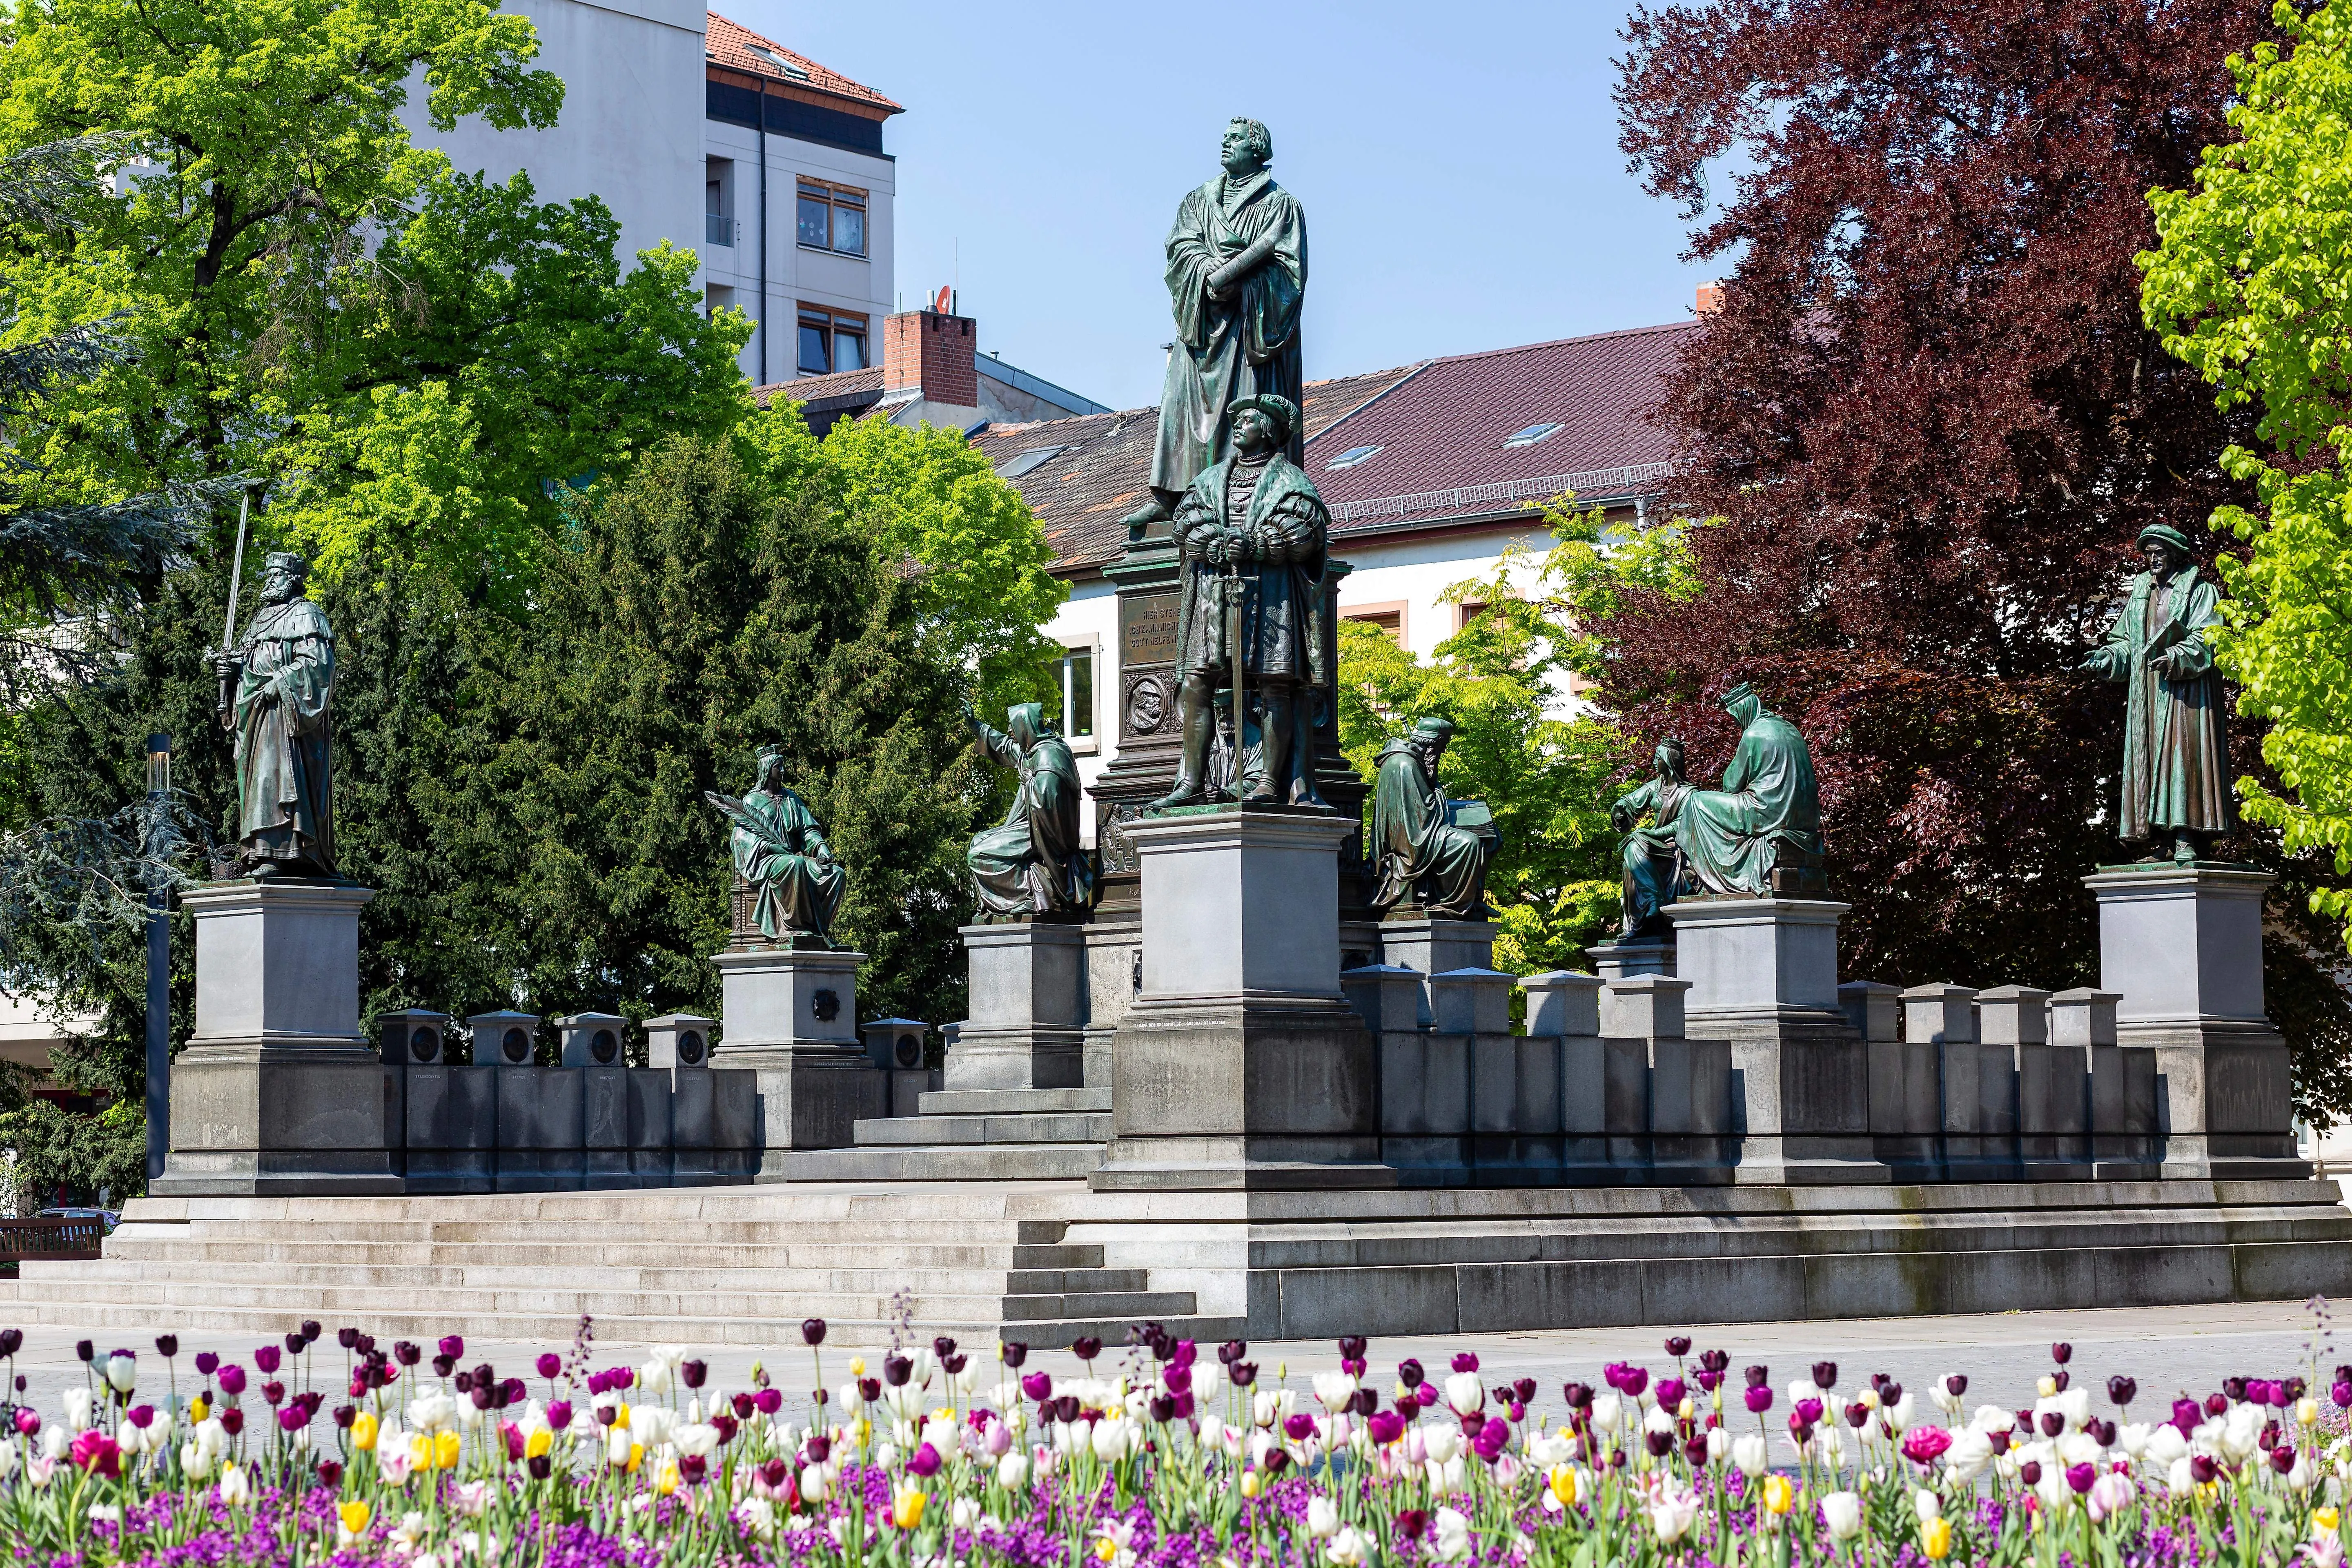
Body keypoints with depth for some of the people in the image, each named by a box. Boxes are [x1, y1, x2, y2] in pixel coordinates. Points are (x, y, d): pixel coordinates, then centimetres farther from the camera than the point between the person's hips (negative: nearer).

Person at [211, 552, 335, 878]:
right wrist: (230, 665, 6)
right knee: (256, 776, 3)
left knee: (277, 775, -18)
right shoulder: (261, 619, 26)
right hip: (255, 713, 9)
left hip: (284, 710, -9)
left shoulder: (305, 615, 0)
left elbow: (315, 661, -12)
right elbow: (249, 663, 28)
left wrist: (277, 684, -18)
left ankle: (277, 855, -25)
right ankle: (260, 857, 1)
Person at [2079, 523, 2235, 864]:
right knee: (2148, 759, -1)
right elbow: (2126, 641, 17)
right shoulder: (2139, 593, 19)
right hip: (2146, 690, 6)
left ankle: (2186, 839, -19)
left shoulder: (2199, 591, 2)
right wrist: (2105, 659, -3)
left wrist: (2176, 658, -25)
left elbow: (2206, 638, -9)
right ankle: (2162, 843, -3)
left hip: (2184, 689, -6)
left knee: (2181, 755, -14)